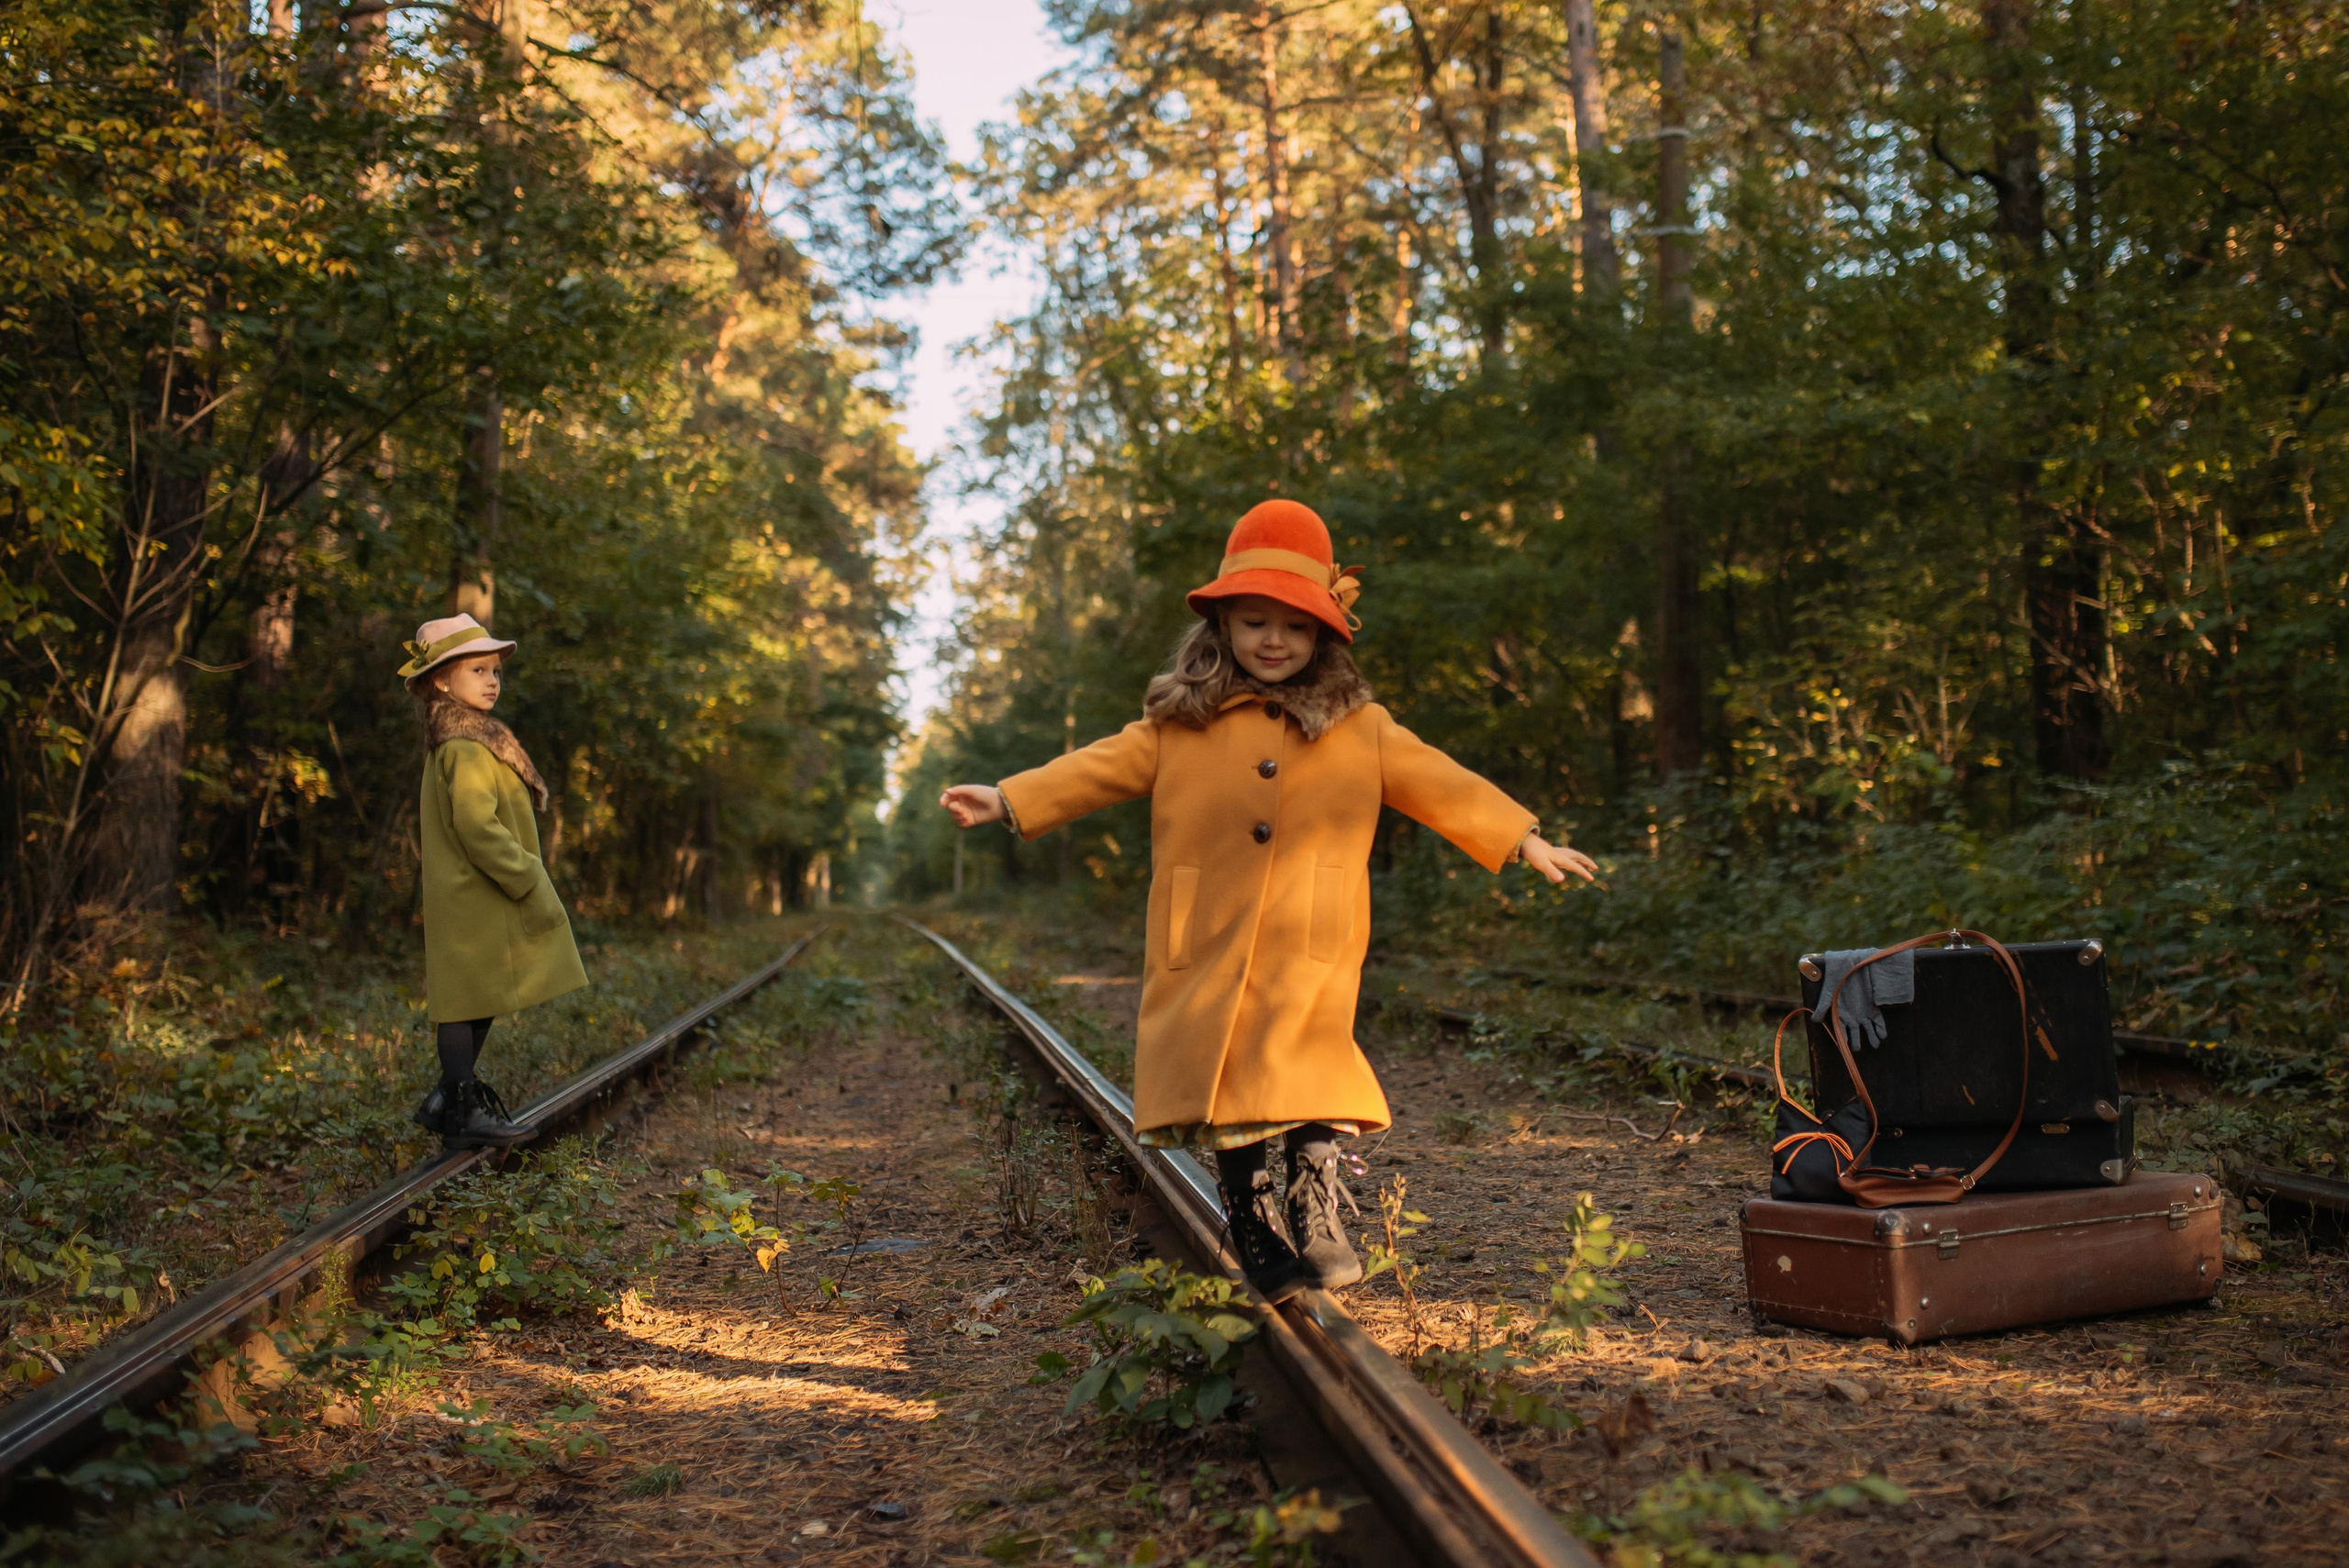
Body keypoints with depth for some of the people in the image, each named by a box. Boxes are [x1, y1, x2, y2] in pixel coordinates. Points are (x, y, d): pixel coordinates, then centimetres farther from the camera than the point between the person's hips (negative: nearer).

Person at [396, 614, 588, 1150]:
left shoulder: (459, 739, 16)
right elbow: (478, 827, -25)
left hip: (480, 898, 10)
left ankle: (449, 1100, 25)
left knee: (478, 1003, 16)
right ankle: (462, 1114, 3)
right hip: (474, 901, -10)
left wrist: (524, 878, 20)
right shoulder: (466, 747, -17)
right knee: (470, 999, -3)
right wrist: (528, 883, -19)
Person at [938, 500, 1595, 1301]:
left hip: (1312, 950, -1)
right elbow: (1101, 768, 7)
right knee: (1228, 1086, 5)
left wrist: (1525, 840, 8)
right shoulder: (1179, 723, 9)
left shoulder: (1361, 728, 10)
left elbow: (1438, 782, 11)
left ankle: (1315, 1203, 4)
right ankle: (1254, 1217, 20)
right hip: (1206, 951, 1)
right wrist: (1008, 799, -2)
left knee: (1312, 1077, -13)